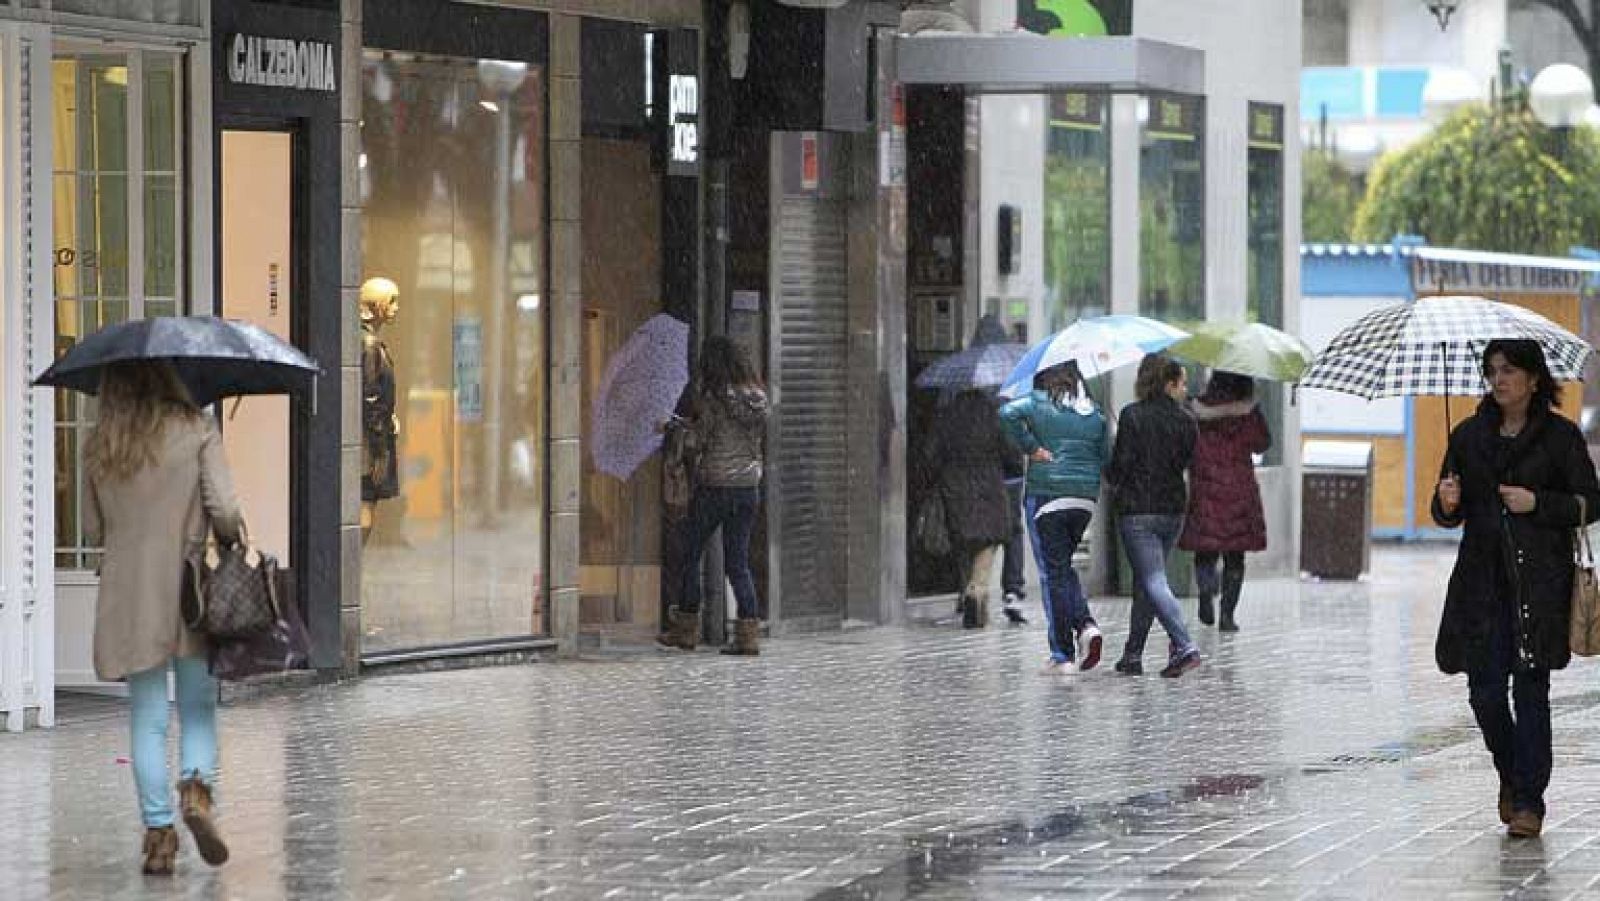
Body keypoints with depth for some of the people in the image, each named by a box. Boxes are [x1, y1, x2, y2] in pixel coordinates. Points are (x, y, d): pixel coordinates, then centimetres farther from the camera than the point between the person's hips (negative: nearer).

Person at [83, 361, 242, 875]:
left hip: (129, 595, 2)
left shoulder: (98, 447, 4)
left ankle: (158, 832, 4)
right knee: (199, 705, 10)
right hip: (191, 586, -2)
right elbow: (223, 509, -11)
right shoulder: (197, 433, -5)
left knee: (147, 718, 6)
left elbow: (94, 528, 9)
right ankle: (197, 786, -15)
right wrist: (232, 541, 9)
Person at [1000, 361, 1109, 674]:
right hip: (1085, 498, 4)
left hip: (1046, 495, -4)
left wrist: (1031, 448, -14)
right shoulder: (1094, 413, 9)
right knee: (1064, 566, 21)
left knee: (1053, 572, 1)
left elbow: (1008, 413, -22)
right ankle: (1086, 624, -3)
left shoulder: (1039, 402, -4)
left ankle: (1062, 656, 1)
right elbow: (1105, 458, 9)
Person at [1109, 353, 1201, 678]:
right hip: (1173, 509, 5)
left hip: (1137, 510, -5)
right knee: (1145, 581, 18)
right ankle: (1133, 654, 22)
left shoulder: (1132, 415, -11)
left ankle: (1184, 647, -24)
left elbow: (1122, 463, -11)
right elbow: (1184, 462, 9)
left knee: (1153, 583, -8)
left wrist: (1114, 480, 11)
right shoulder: (1185, 420, 1)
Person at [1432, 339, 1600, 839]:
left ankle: (1528, 800, 0)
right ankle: (1512, 776, 27)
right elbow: (1448, 514, 14)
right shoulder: (1469, 436, 11)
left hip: (1540, 579, -3)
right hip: (1482, 581, 3)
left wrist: (1537, 503, -12)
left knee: (1530, 689, -7)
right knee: (1484, 690, 0)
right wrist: (1447, 503, -9)